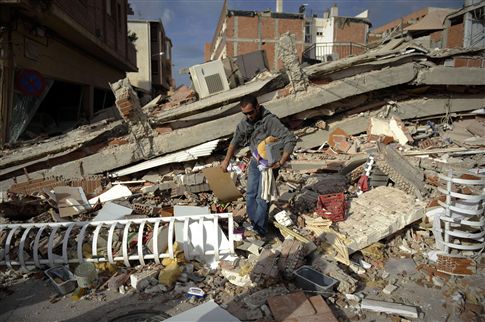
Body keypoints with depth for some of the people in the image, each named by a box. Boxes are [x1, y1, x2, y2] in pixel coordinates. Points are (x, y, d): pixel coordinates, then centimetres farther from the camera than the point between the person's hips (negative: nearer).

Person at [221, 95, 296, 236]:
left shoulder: (270, 120, -25)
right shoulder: (244, 122, -3)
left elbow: (291, 139, -28)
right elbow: (235, 141, 11)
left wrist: (281, 162, -32)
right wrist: (226, 160, 14)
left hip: (269, 164, -6)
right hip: (254, 162, 7)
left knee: (262, 198, -5)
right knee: (250, 195, 12)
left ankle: (259, 230, 8)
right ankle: (253, 223, 28)